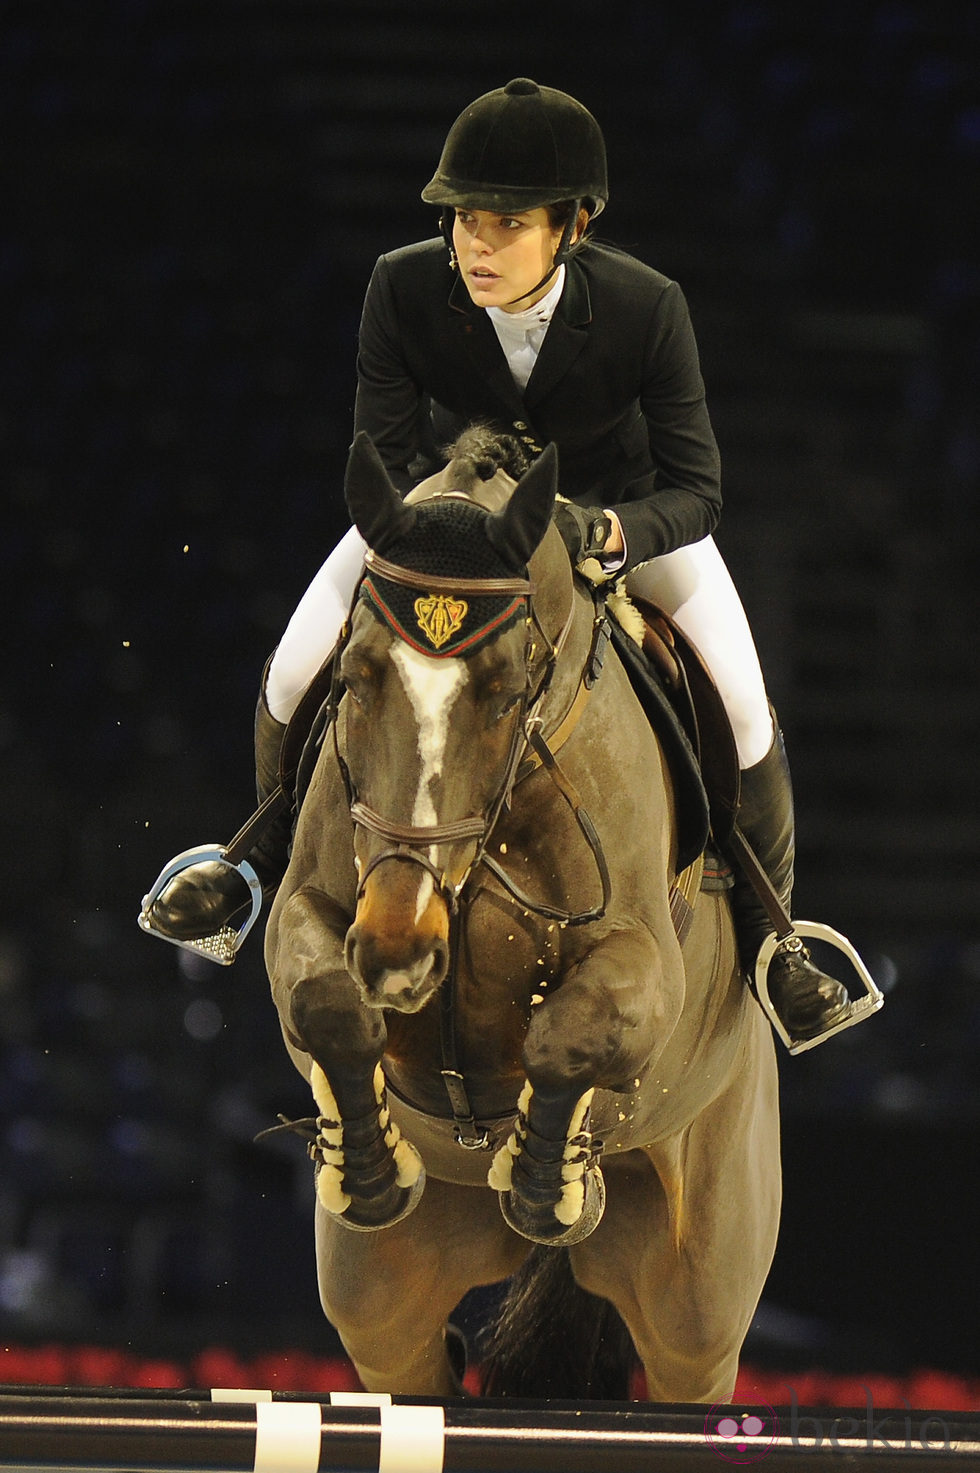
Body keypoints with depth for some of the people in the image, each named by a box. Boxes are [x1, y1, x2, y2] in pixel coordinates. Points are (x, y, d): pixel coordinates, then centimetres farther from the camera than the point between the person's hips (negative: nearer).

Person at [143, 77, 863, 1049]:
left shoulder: (646, 308, -32)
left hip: (620, 505, -1)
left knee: (744, 713, -15)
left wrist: (604, 531, -48)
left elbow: (695, 493, -28)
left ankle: (765, 929, 11)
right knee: (292, 675, -10)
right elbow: (380, 459, -21)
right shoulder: (403, 291, -29)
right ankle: (272, 860, 21)